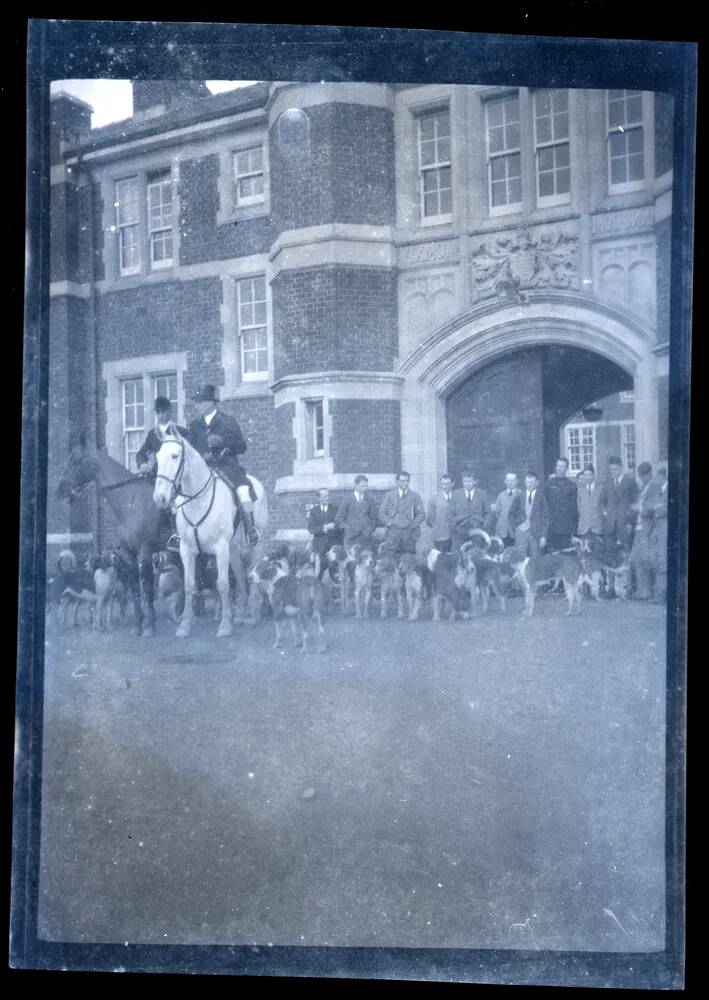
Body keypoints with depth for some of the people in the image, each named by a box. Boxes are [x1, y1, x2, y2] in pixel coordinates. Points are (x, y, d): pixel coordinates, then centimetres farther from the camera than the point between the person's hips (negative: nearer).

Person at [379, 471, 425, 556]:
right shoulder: (389, 495, 12)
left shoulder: (415, 496, 12)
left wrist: (412, 525, -4)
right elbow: (382, 514, 10)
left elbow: (421, 514, 9)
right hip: (392, 532, 0)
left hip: (409, 533, 0)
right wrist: (390, 523, -5)